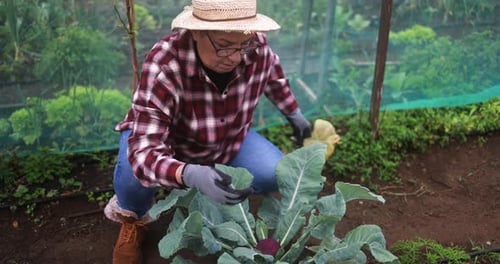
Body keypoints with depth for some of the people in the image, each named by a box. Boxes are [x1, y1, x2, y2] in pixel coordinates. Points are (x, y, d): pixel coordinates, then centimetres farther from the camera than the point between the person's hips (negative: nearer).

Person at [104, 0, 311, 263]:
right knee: (135, 172, -36)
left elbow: (273, 76, 2)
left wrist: (295, 114, 14)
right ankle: (133, 216, 3)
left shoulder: (257, 46, -26)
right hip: (155, 136, -3)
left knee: (276, 175, -18)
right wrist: (192, 175, -64)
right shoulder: (163, 65, -39)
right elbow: (145, 152, -45)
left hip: (230, 140, 4)